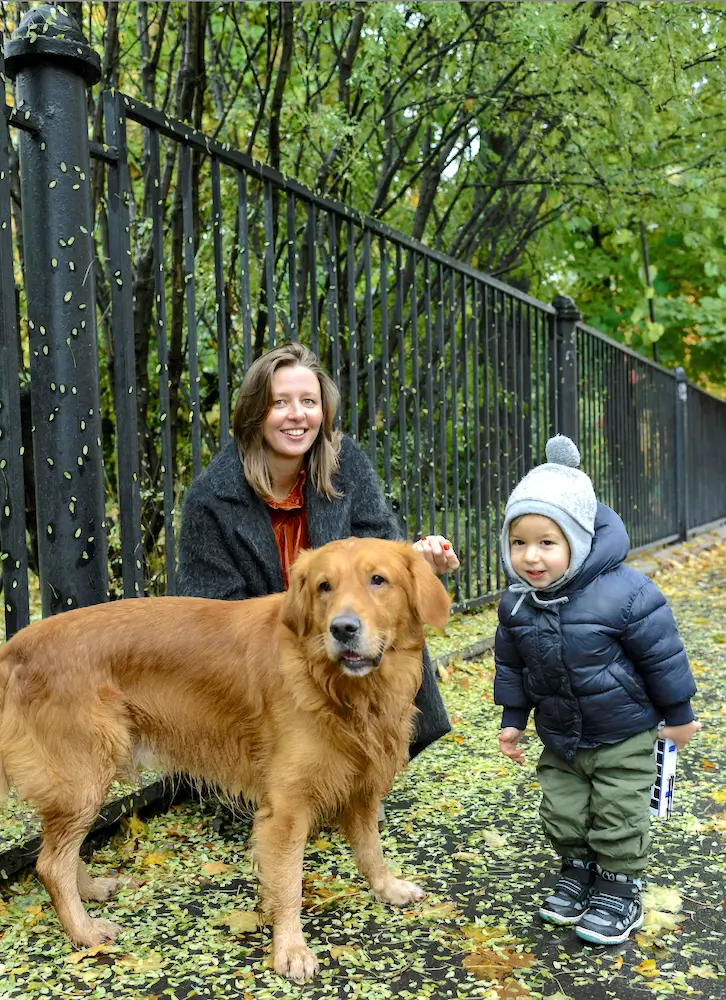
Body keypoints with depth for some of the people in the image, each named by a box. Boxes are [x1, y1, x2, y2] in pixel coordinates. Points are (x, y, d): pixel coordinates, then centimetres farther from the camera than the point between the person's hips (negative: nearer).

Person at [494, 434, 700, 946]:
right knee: (562, 814, 14)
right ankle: (578, 872, 38)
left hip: (623, 735, -5)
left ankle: (620, 890, 26)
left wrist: (678, 715, -6)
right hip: (559, 737, 5)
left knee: (618, 818, 6)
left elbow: (662, 655, -16)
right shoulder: (517, 603, -11)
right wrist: (513, 718, 10)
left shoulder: (623, 592, -28)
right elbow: (512, 665, 5)